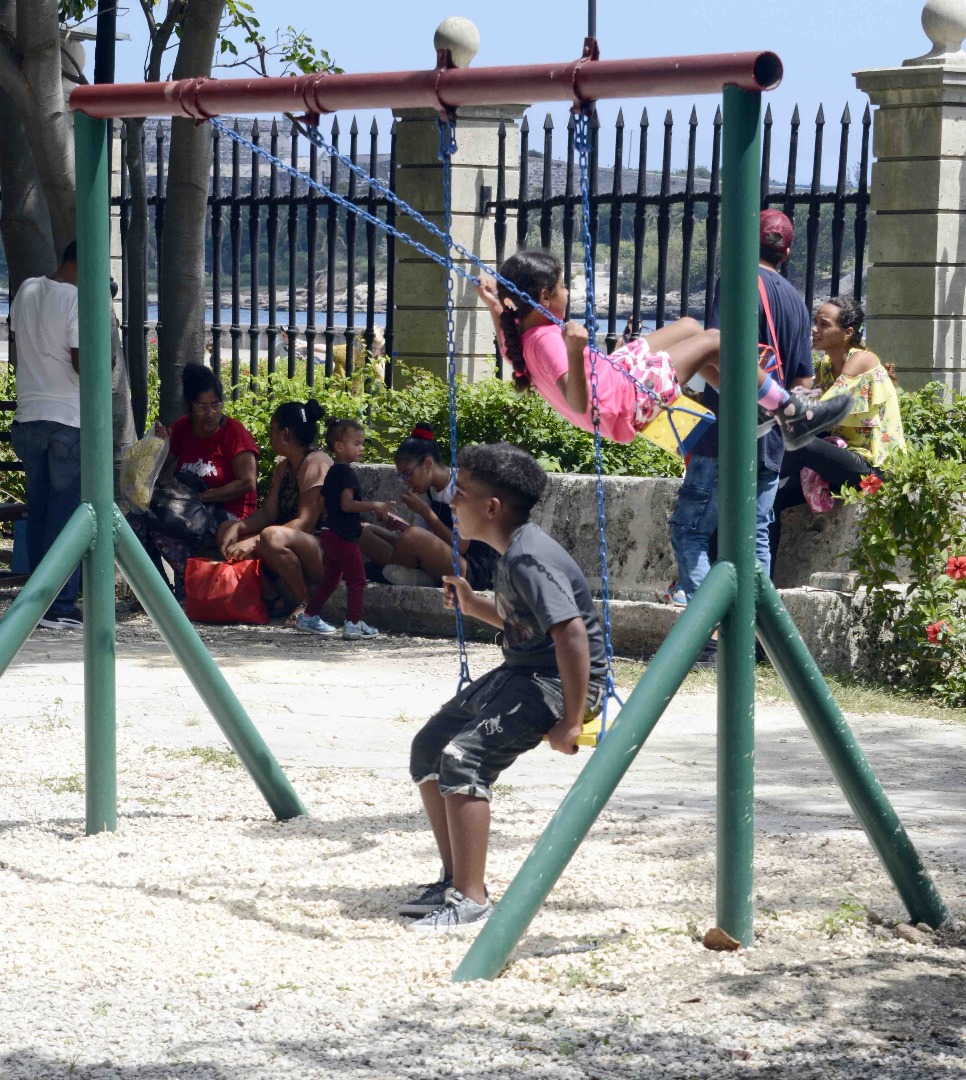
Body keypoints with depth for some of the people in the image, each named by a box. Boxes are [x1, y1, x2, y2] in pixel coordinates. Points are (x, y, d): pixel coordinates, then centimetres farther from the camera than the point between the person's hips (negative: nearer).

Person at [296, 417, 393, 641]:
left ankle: (309, 616, 23)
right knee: (356, 579, -4)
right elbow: (347, 504, -24)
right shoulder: (346, 473, -16)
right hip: (344, 537, -10)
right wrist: (374, 506, -20)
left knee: (330, 579, 19)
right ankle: (354, 624, -7)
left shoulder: (331, 473, 13)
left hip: (329, 534, 10)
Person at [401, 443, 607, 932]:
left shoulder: (529, 560, -21)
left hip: (561, 680, -11)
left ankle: (470, 897, -21)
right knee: (428, 747, 8)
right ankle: (456, 878, 14)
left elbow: (571, 634, -29)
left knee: (463, 756, -25)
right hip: (521, 672, 11)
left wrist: (571, 722, -28)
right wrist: (474, 606, 13)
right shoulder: (511, 553, 11)